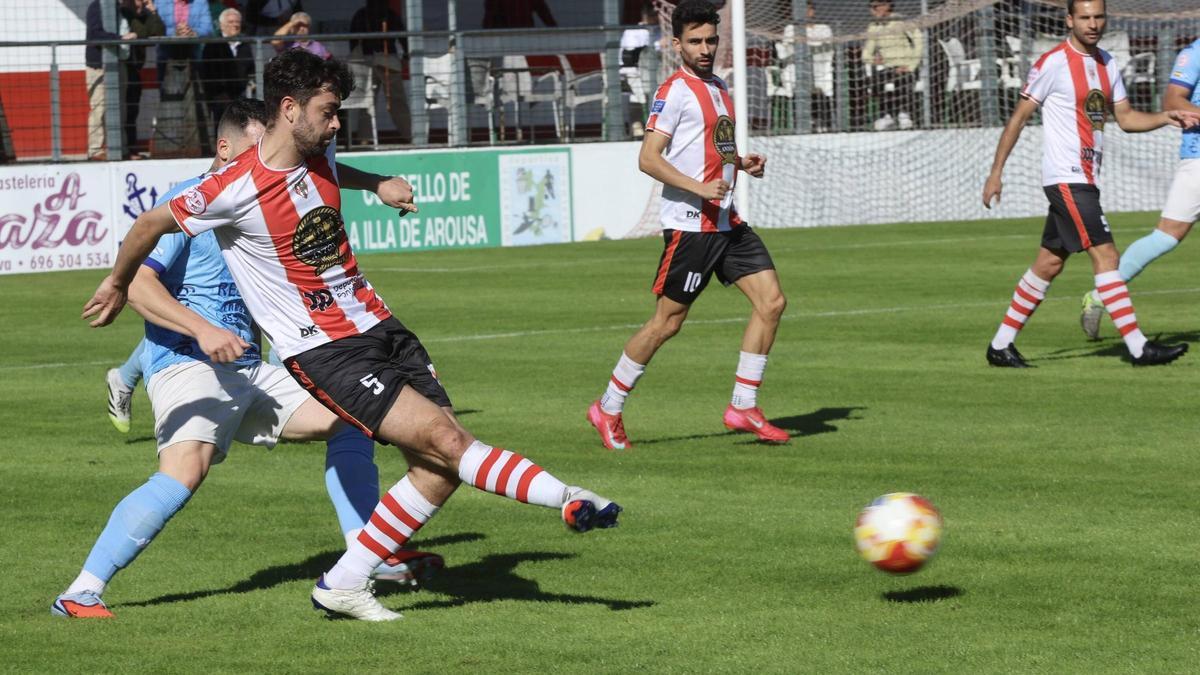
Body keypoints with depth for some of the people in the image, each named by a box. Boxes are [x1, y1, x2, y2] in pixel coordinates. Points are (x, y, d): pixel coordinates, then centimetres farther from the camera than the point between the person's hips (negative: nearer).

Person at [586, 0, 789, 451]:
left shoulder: (719, 89, 17)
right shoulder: (676, 91, -10)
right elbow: (648, 159, -17)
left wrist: (743, 164, 10)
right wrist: (699, 188, -26)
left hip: (727, 222, 8)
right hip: (690, 224, -8)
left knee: (772, 301, -2)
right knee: (668, 321, -4)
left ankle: (743, 407, 5)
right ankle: (608, 410, 9)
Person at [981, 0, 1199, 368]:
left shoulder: (1106, 63, 13)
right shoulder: (1053, 63, -10)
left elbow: (1125, 117, 16)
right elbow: (1019, 117, -6)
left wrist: (1165, 117, -2)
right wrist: (996, 172, -7)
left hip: (1085, 179, 8)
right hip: (1066, 178, -8)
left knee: (1049, 264, 11)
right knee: (1105, 254, -14)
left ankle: (1001, 345, 19)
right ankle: (1139, 348, -16)